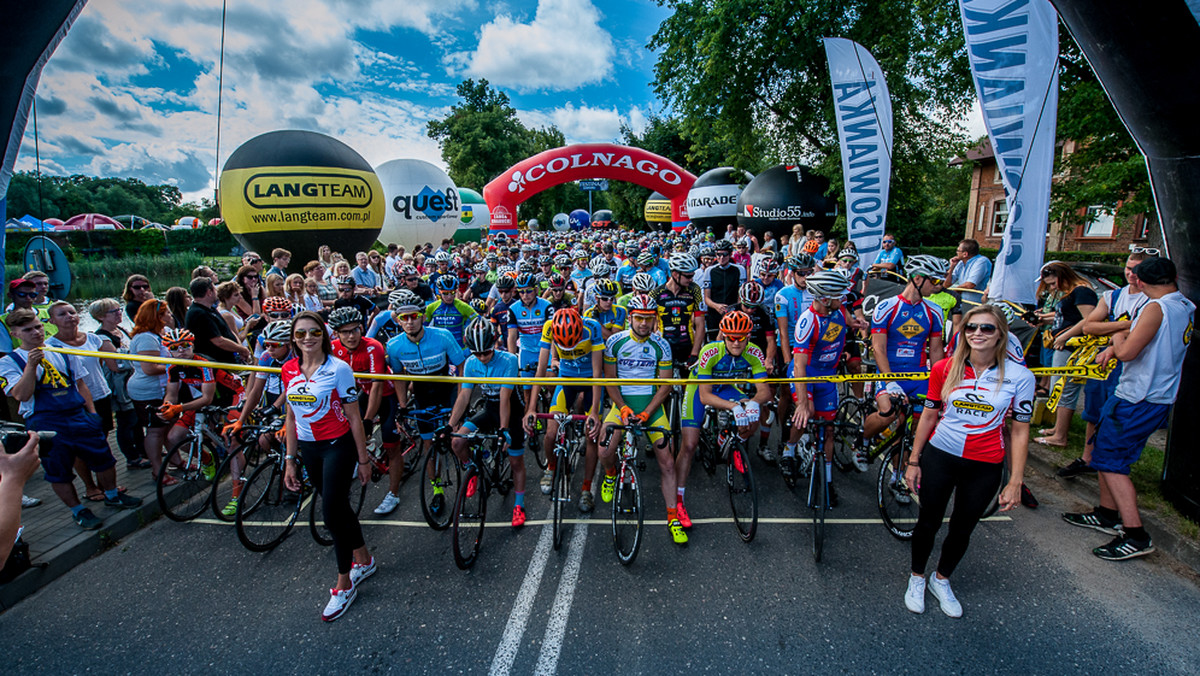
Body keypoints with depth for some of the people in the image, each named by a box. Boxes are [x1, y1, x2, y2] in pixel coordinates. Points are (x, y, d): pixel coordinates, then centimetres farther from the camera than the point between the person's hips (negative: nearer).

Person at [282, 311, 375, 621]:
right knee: (338, 506, 16)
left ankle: (344, 586, 12)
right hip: (308, 449, 6)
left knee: (332, 513, -6)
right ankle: (364, 560, 37)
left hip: (338, 446, -5)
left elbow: (354, 417, -11)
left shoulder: (338, 369, -14)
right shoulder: (289, 370, 2)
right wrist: (290, 460, 10)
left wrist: (363, 459, -8)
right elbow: (292, 417, 9)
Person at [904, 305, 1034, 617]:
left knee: (962, 529, 15)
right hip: (938, 457, 0)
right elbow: (928, 416, 1)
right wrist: (913, 461, 3)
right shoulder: (944, 369, -6)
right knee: (928, 522, 12)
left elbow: (1020, 432, -2)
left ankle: (941, 580, 40)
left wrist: (1015, 482, -3)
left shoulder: (1019, 376, -8)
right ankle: (916, 578, 34)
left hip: (984, 468, 0)